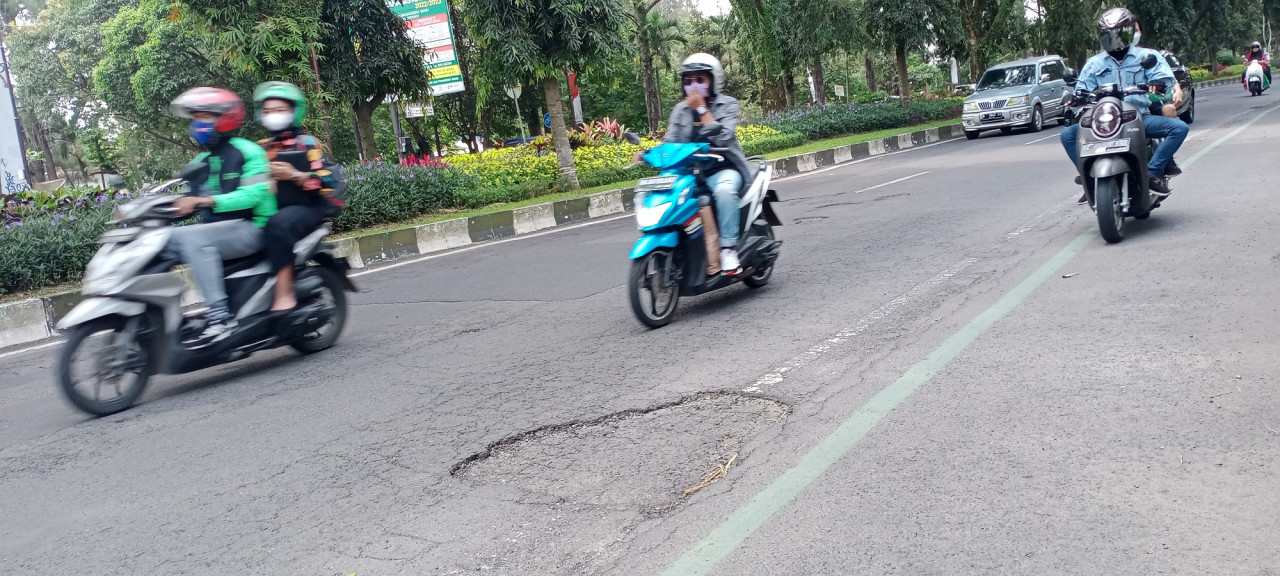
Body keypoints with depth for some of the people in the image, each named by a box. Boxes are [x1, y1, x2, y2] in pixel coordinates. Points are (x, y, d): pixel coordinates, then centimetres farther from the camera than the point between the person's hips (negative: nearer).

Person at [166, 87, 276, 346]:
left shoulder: (247, 152, -4)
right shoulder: (201, 162, 20)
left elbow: (254, 193, -19)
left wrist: (207, 200, -31)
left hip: (249, 228, -8)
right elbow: (190, 203, 18)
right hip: (215, 231, 8)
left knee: (192, 236, -33)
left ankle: (220, 317, -36)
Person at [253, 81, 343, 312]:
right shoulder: (261, 148, 21)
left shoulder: (306, 143, 4)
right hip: (271, 211, 6)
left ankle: (284, 294, -40)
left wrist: (294, 175, -19)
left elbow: (328, 181, -8)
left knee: (278, 226, -37)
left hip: (305, 208, -6)